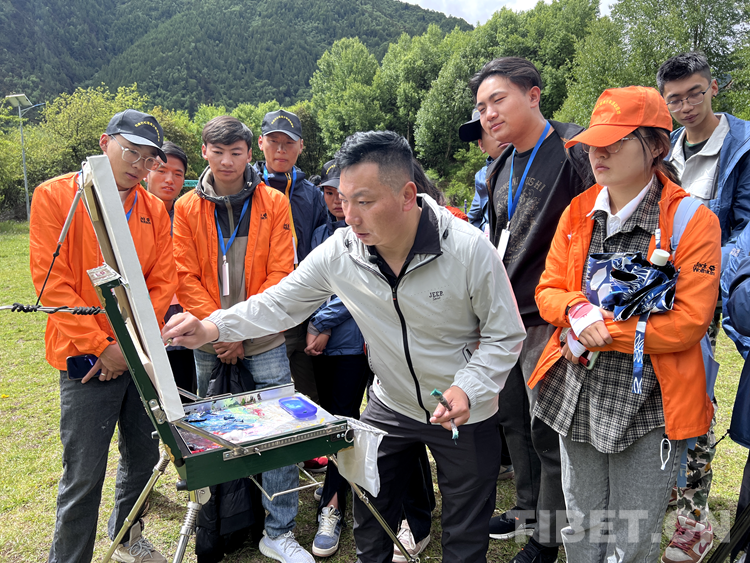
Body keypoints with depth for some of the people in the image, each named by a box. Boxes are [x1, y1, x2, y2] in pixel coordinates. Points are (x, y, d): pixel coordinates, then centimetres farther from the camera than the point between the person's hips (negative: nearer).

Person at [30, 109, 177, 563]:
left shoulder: (154, 209, 6)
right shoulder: (54, 197, -5)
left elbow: (163, 283, 4)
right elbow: (52, 283, -10)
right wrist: (101, 347, -13)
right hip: (87, 361, -4)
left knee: (143, 459, 16)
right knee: (84, 475, 0)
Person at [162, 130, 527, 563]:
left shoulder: (470, 249, -25)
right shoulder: (339, 251, -17)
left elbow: (505, 336, -15)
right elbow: (280, 303, -6)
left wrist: (469, 388, -29)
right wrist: (213, 327, -20)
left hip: (466, 414, -2)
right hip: (391, 406, 3)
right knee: (370, 524, 19)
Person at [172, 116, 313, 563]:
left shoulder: (274, 204, -1)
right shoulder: (187, 208, 3)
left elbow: (281, 274, -6)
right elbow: (186, 278, -1)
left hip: (263, 340, -1)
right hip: (208, 342, 2)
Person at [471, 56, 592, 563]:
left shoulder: (575, 152, -12)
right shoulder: (500, 169, 13)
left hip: (549, 318, -8)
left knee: (548, 427, 3)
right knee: (515, 419, 17)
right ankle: (528, 510, 37)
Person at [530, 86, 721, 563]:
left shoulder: (693, 222, -11)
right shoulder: (578, 212, 4)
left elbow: (689, 323, -16)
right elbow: (548, 289, 6)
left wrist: (599, 335, -17)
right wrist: (577, 310, -17)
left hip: (646, 406, -4)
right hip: (576, 398, 5)